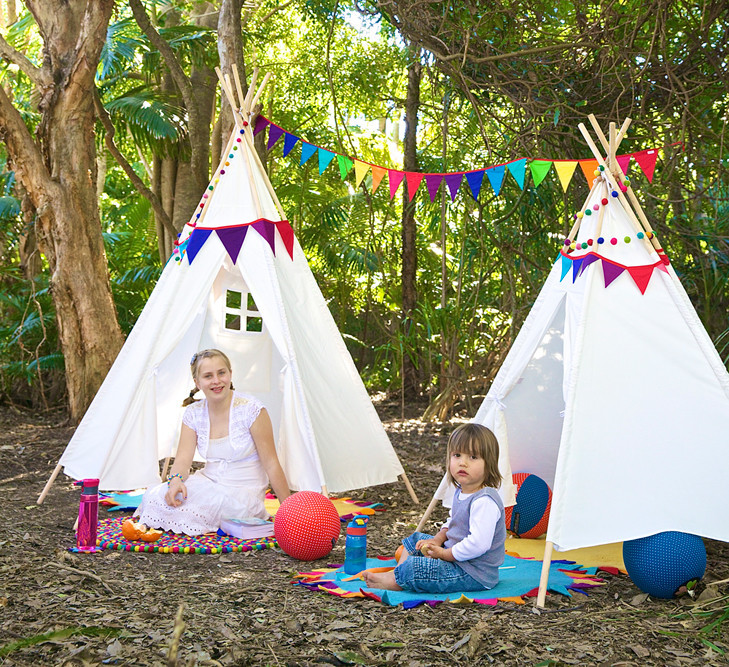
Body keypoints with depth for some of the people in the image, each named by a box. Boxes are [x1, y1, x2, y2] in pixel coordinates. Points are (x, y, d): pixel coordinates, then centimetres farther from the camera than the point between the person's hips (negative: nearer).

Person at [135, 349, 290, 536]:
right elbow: (183, 458, -5)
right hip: (209, 482, 4)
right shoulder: (194, 414, 3)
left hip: (243, 493, -4)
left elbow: (271, 464, -10)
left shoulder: (251, 410, -11)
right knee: (155, 496, -21)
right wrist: (176, 480, -30)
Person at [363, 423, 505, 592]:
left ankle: (393, 581, 3)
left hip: (475, 575, -11)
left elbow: (478, 544, -33)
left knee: (413, 568, -23)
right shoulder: (461, 492, 7)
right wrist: (438, 539, 4)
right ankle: (399, 575, 9)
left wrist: (444, 554, -21)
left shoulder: (484, 501, -27)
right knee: (416, 540, 21)